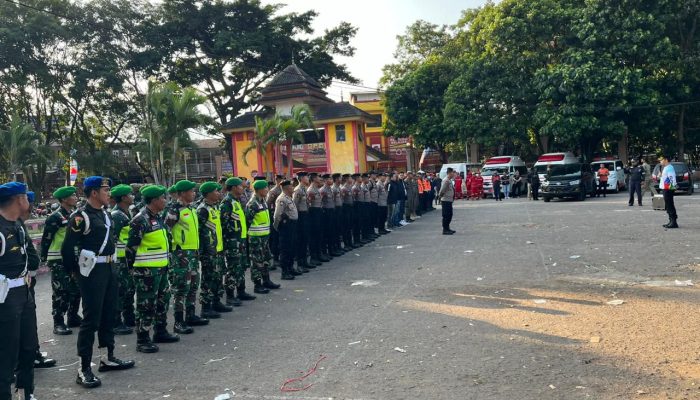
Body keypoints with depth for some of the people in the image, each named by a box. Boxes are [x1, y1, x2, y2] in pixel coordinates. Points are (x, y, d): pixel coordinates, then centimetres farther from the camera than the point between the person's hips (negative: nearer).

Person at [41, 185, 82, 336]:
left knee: (76, 290, 13)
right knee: (60, 292, -4)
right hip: (58, 261, -8)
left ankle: (73, 317, 25)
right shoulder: (55, 217, -13)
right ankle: (58, 323, 3)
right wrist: (44, 257, -11)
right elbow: (46, 239, -12)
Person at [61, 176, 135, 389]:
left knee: (109, 313, 15)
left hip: (109, 268, 8)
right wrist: (74, 270, -5)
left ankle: (109, 357, 28)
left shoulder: (105, 213, 12)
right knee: (91, 317, -5)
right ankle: (84, 368, 3)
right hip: (92, 270, -8)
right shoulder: (80, 216, -15)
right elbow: (67, 248, -15)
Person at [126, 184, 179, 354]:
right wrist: (133, 268, -12)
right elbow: (131, 247, -16)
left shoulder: (158, 217, 12)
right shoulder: (140, 220, -17)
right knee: (146, 305, -2)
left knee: (163, 300, 18)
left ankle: (160, 332, 33)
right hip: (146, 270, -9)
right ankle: (142, 340, 7)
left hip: (161, 268, 10)